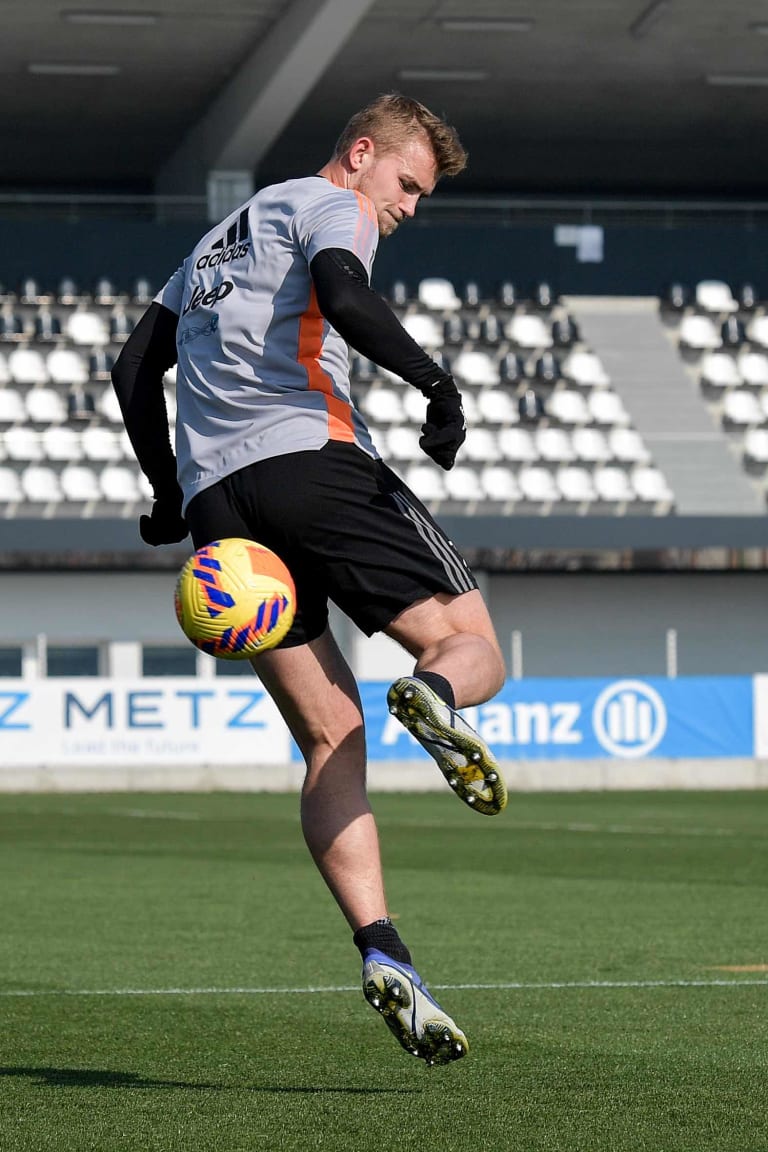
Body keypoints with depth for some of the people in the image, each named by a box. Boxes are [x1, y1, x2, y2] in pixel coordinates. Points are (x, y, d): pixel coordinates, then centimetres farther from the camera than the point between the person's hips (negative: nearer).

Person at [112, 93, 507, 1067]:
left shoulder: (222, 239, 33)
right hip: (310, 457, -7)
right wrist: (434, 383, -15)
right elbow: (342, 296, -14)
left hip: (215, 495, 7)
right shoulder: (332, 206, 9)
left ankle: (381, 954, -13)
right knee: (474, 648, 1)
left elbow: (135, 368, 30)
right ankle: (432, 694, -37)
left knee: (332, 741, 3)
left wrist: (171, 495, 30)